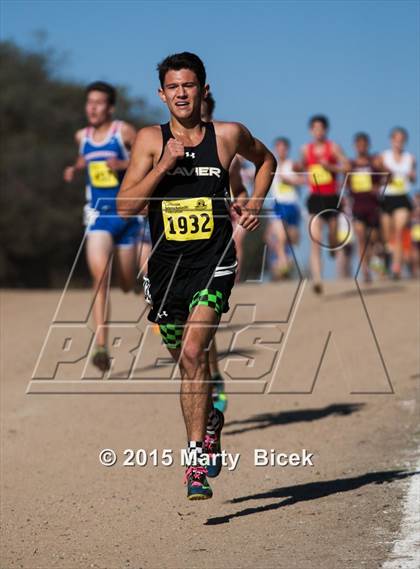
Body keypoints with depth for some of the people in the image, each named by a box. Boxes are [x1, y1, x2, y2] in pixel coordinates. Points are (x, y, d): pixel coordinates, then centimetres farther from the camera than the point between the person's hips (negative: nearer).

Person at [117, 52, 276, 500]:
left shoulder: (228, 135, 1)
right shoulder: (150, 140, -1)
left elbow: (265, 159, 24)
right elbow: (125, 207, -9)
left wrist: (255, 202, 8)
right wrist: (164, 165, -18)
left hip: (213, 264, -2)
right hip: (167, 265, 2)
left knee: (193, 353, -21)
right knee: (186, 359, 16)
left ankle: (196, 458, -18)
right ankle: (210, 418, 45)